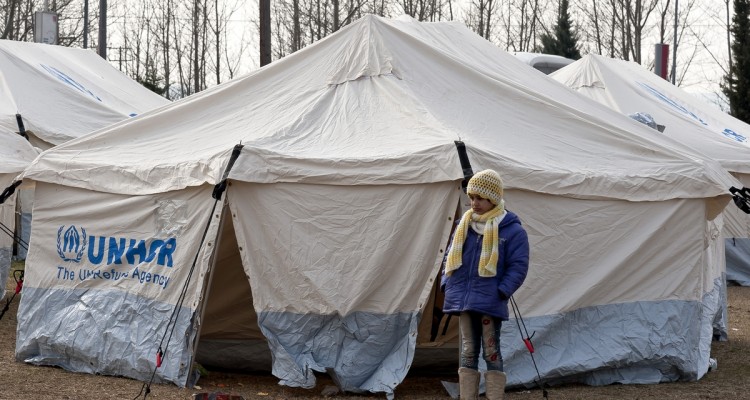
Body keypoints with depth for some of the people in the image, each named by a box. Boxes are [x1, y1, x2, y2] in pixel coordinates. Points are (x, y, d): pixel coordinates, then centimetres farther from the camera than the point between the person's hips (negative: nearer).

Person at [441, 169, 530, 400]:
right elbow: (452, 256, 19)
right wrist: (447, 282, 6)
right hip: (463, 300, 5)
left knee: (491, 352, 0)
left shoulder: (512, 230, -6)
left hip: (490, 303, -5)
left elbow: (518, 266, -7)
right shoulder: (465, 225, 10)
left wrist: (501, 291, -15)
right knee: (468, 351, 9)